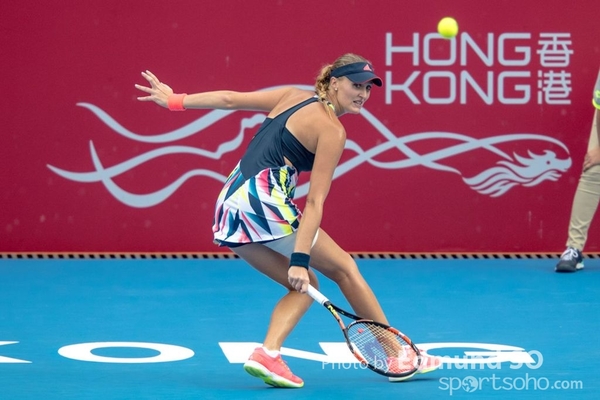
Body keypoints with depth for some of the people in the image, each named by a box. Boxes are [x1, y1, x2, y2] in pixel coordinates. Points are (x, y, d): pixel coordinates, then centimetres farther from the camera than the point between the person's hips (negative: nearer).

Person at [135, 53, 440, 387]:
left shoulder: (294, 97, 15)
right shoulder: (332, 131, -6)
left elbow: (229, 99, 13)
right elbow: (314, 202, -13)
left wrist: (174, 100, 22)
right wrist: (300, 259, -17)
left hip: (231, 208, 8)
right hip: (263, 201, -8)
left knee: (305, 285, 15)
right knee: (343, 266, 7)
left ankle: (267, 354, -5)